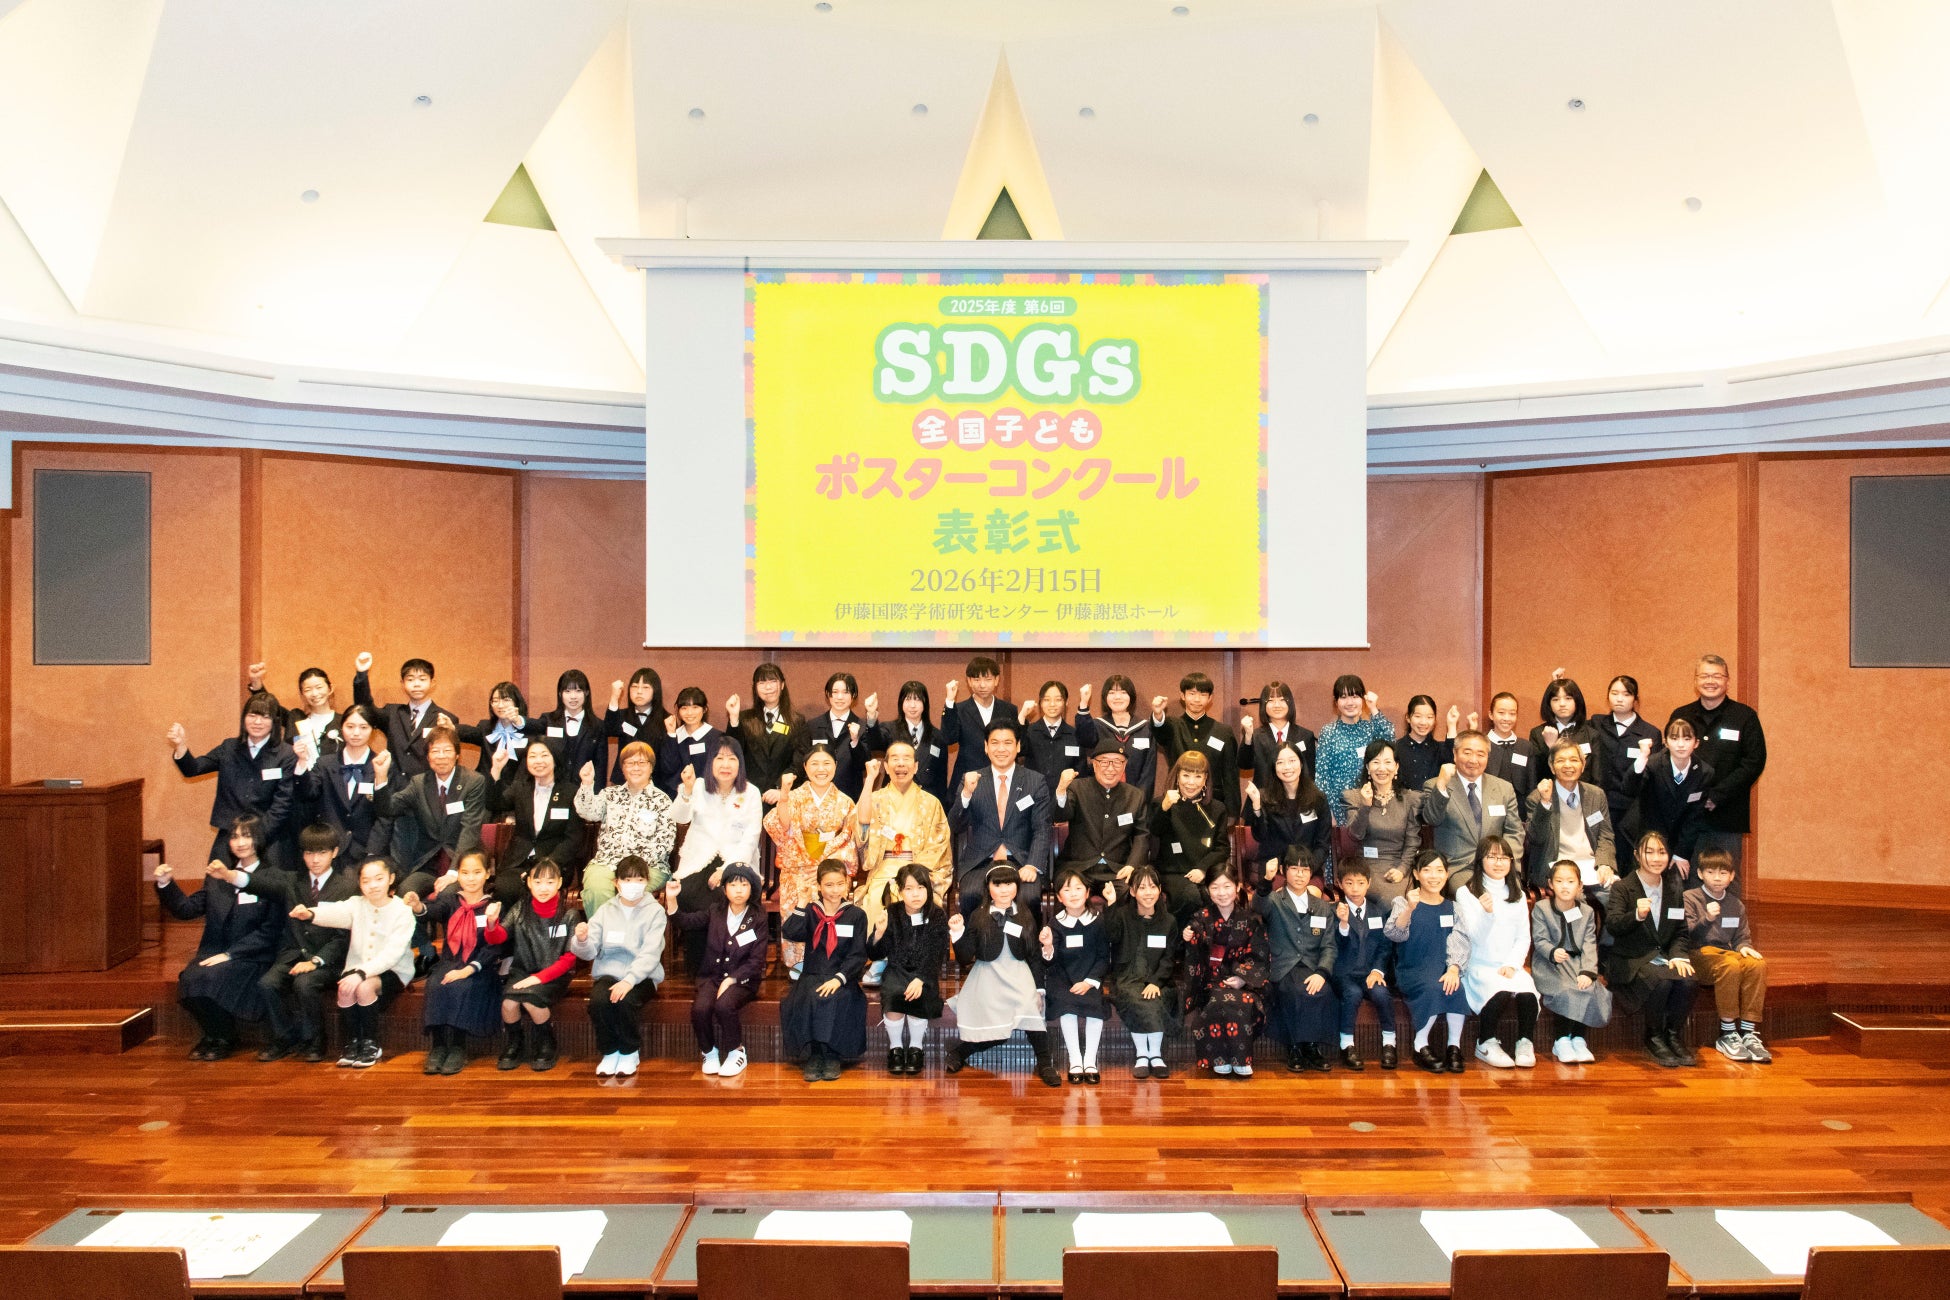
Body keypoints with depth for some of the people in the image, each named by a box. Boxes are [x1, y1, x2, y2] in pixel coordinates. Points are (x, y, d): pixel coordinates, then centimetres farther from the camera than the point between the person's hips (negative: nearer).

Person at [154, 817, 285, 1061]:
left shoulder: (272, 879, -3)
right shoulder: (216, 876, 16)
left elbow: (269, 932, -10)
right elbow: (186, 909, 12)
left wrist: (229, 954, -17)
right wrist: (166, 884, -4)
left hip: (252, 958, -5)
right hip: (214, 953, 5)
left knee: (210, 978, -30)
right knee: (188, 980, -25)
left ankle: (223, 1039, -5)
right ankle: (212, 1035, 1)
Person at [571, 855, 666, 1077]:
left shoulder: (654, 911, 0)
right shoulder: (606, 910, 9)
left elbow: (650, 954, -12)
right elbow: (589, 952, -1)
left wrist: (629, 980, -27)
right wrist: (581, 940, -24)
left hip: (641, 976, -2)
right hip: (608, 972, 2)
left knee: (625, 1000, -32)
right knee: (598, 1000, -29)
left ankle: (630, 1052, -4)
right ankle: (609, 1052, -3)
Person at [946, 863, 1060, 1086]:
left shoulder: (1026, 916, 6)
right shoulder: (977, 916, 2)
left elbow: (1035, 956, 10)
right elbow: (965, 958, -1)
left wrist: (1039, 988, 3)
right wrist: (958, 933, -16)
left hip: (1018, 975, 1)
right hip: (987, 976, -1)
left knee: (1031, 1006, -28)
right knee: (992, 1031, -10)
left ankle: (1044, 1064, -10)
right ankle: (959, 1051, 22)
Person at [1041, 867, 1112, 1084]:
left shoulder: (1098, 923, 0)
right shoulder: (1055, 925, -1)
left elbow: (1104, 958, -1)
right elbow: (1051, 963, -6)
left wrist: (1089, 982, -15)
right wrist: (1048, 947, -29)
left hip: (1089, 980, 0)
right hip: (1062, 979, 0)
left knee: (1096, 1002, -27)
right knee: (1066, 1002, -29)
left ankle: (1090, 1061, -15)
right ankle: (1075, 1061, -19)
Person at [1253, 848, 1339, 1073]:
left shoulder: (1323, 907, 19)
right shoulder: (1273, 902, 11)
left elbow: (1329, 947, 9)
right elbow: (1256, 908, -14)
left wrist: (1322, 972, -10)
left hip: (1313, 972, 3)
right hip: (1283, 970, -2)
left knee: (1325, 991, -30)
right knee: (1300, 992, -34)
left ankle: (1316, 1049, -14)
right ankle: (1296, 1050, -16)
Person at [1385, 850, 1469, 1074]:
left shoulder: (1452, 907, 11)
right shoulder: (1403, 902, 1)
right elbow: (1394, 934, -17)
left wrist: (1453, 969, -18)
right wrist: (1410, 909, -34)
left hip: (1442, 970, 3)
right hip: (1411, 971, -2)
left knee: (1455, 986, -30)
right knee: (1432, 986, -32)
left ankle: (1454, 1046, -20)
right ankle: (1421, 1047, -18)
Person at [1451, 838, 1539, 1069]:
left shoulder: (1517, 895, 15)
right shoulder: (1466, 894, 1)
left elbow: (1523, 938, 10)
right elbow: (1477, 937, -8)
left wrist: (1512, 965, -7)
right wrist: (1486, 913, -28)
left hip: (1511, 966, 3)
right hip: (1479, 966, -3)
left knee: (1527, 993, -30)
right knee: (1501, 991, -33)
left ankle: (1525, 1044, -10)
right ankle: (1485, 1044, -12)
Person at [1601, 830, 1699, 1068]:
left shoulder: (1675, 888, 12)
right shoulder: (1622, 887, -4)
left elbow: (1681, 932, 14)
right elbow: (1612, 926, -19)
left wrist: (1679, 956, -6)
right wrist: (1637, 915, -38)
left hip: (1664, 956, 4)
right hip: (1631, 960, -4)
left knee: (1687, 981, -28)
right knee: (1661, 981, -34)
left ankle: (1675, 1037, -5)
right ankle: (1654, 1039, -9)